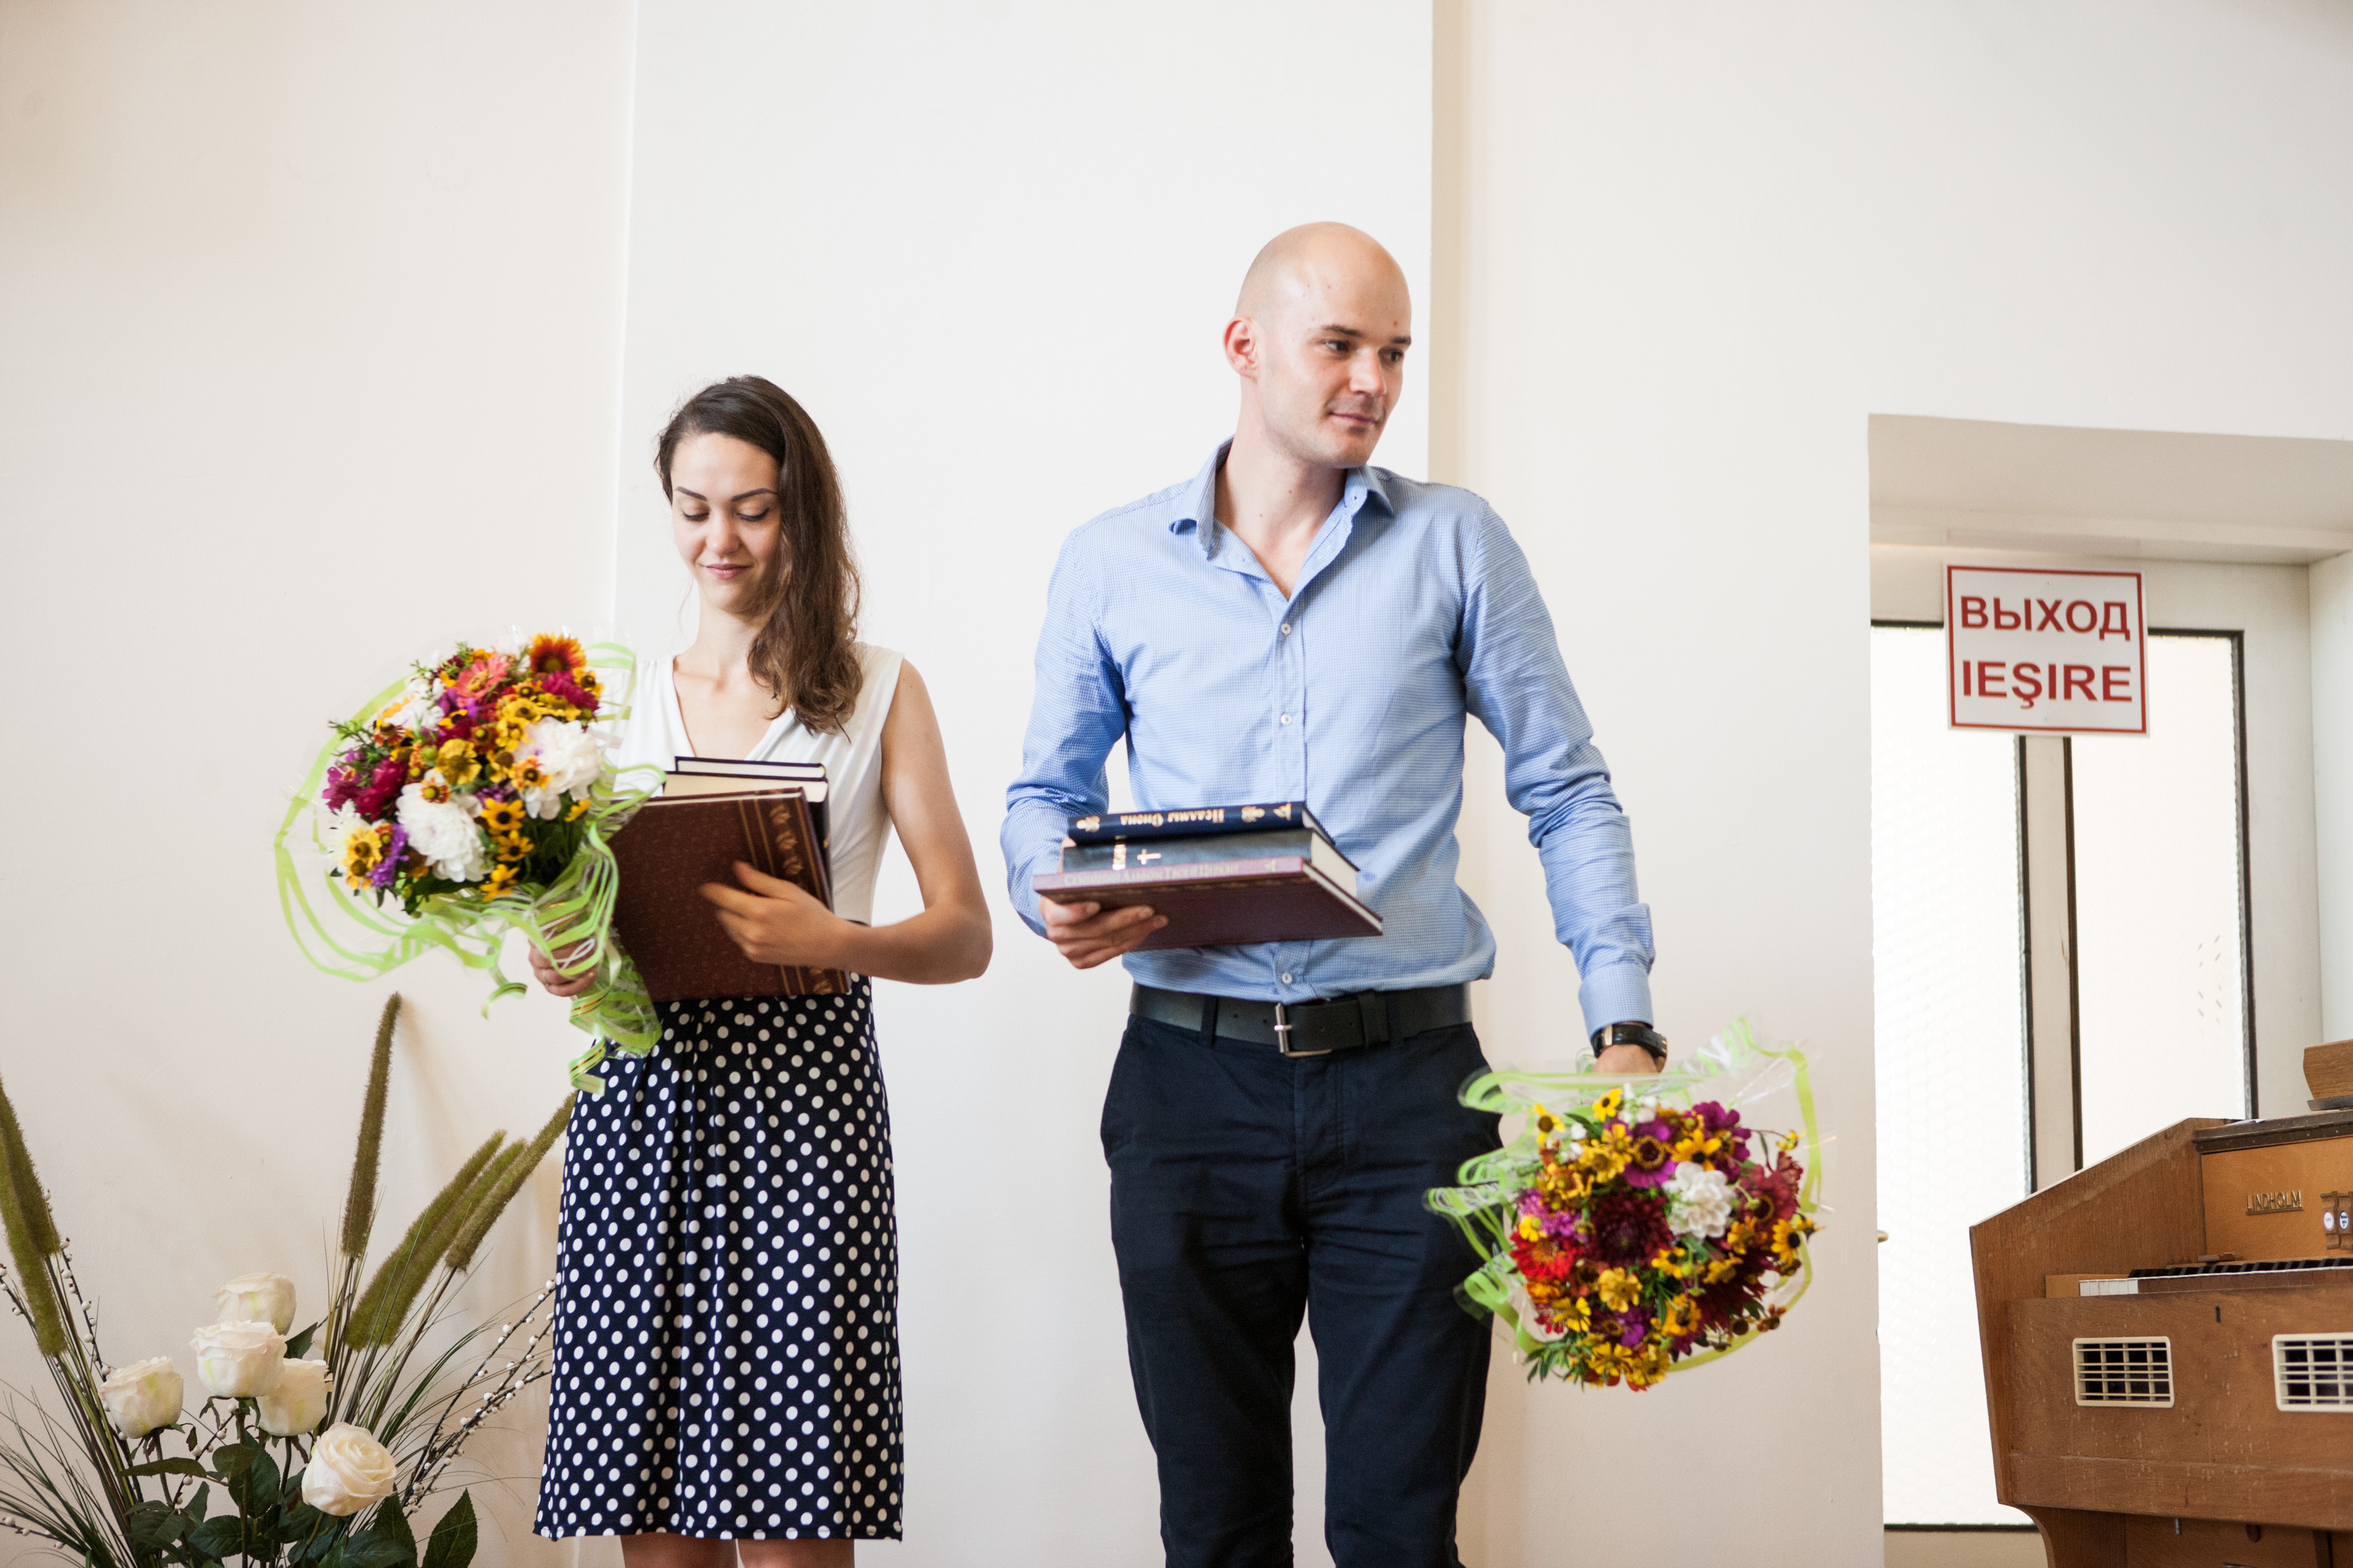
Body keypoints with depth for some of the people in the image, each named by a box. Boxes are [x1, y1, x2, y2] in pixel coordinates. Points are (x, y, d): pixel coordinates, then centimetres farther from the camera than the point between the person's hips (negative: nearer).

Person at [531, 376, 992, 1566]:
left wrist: (829, 940, -17)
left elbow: (964, 934, 2)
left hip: (799, 1098, -3)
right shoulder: (632, 699, 15)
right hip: (639, 1102, 3)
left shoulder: (878, 692, 6)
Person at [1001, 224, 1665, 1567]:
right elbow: (1048, 789, 15)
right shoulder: (1111, 565, 8)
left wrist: (1624, 1024, -5)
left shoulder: (1456, 544, 5)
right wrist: (1053, 893, -9)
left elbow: (1568, 789, 5)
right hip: (1191, 1082, 1)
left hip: (1409, 1079, -1)